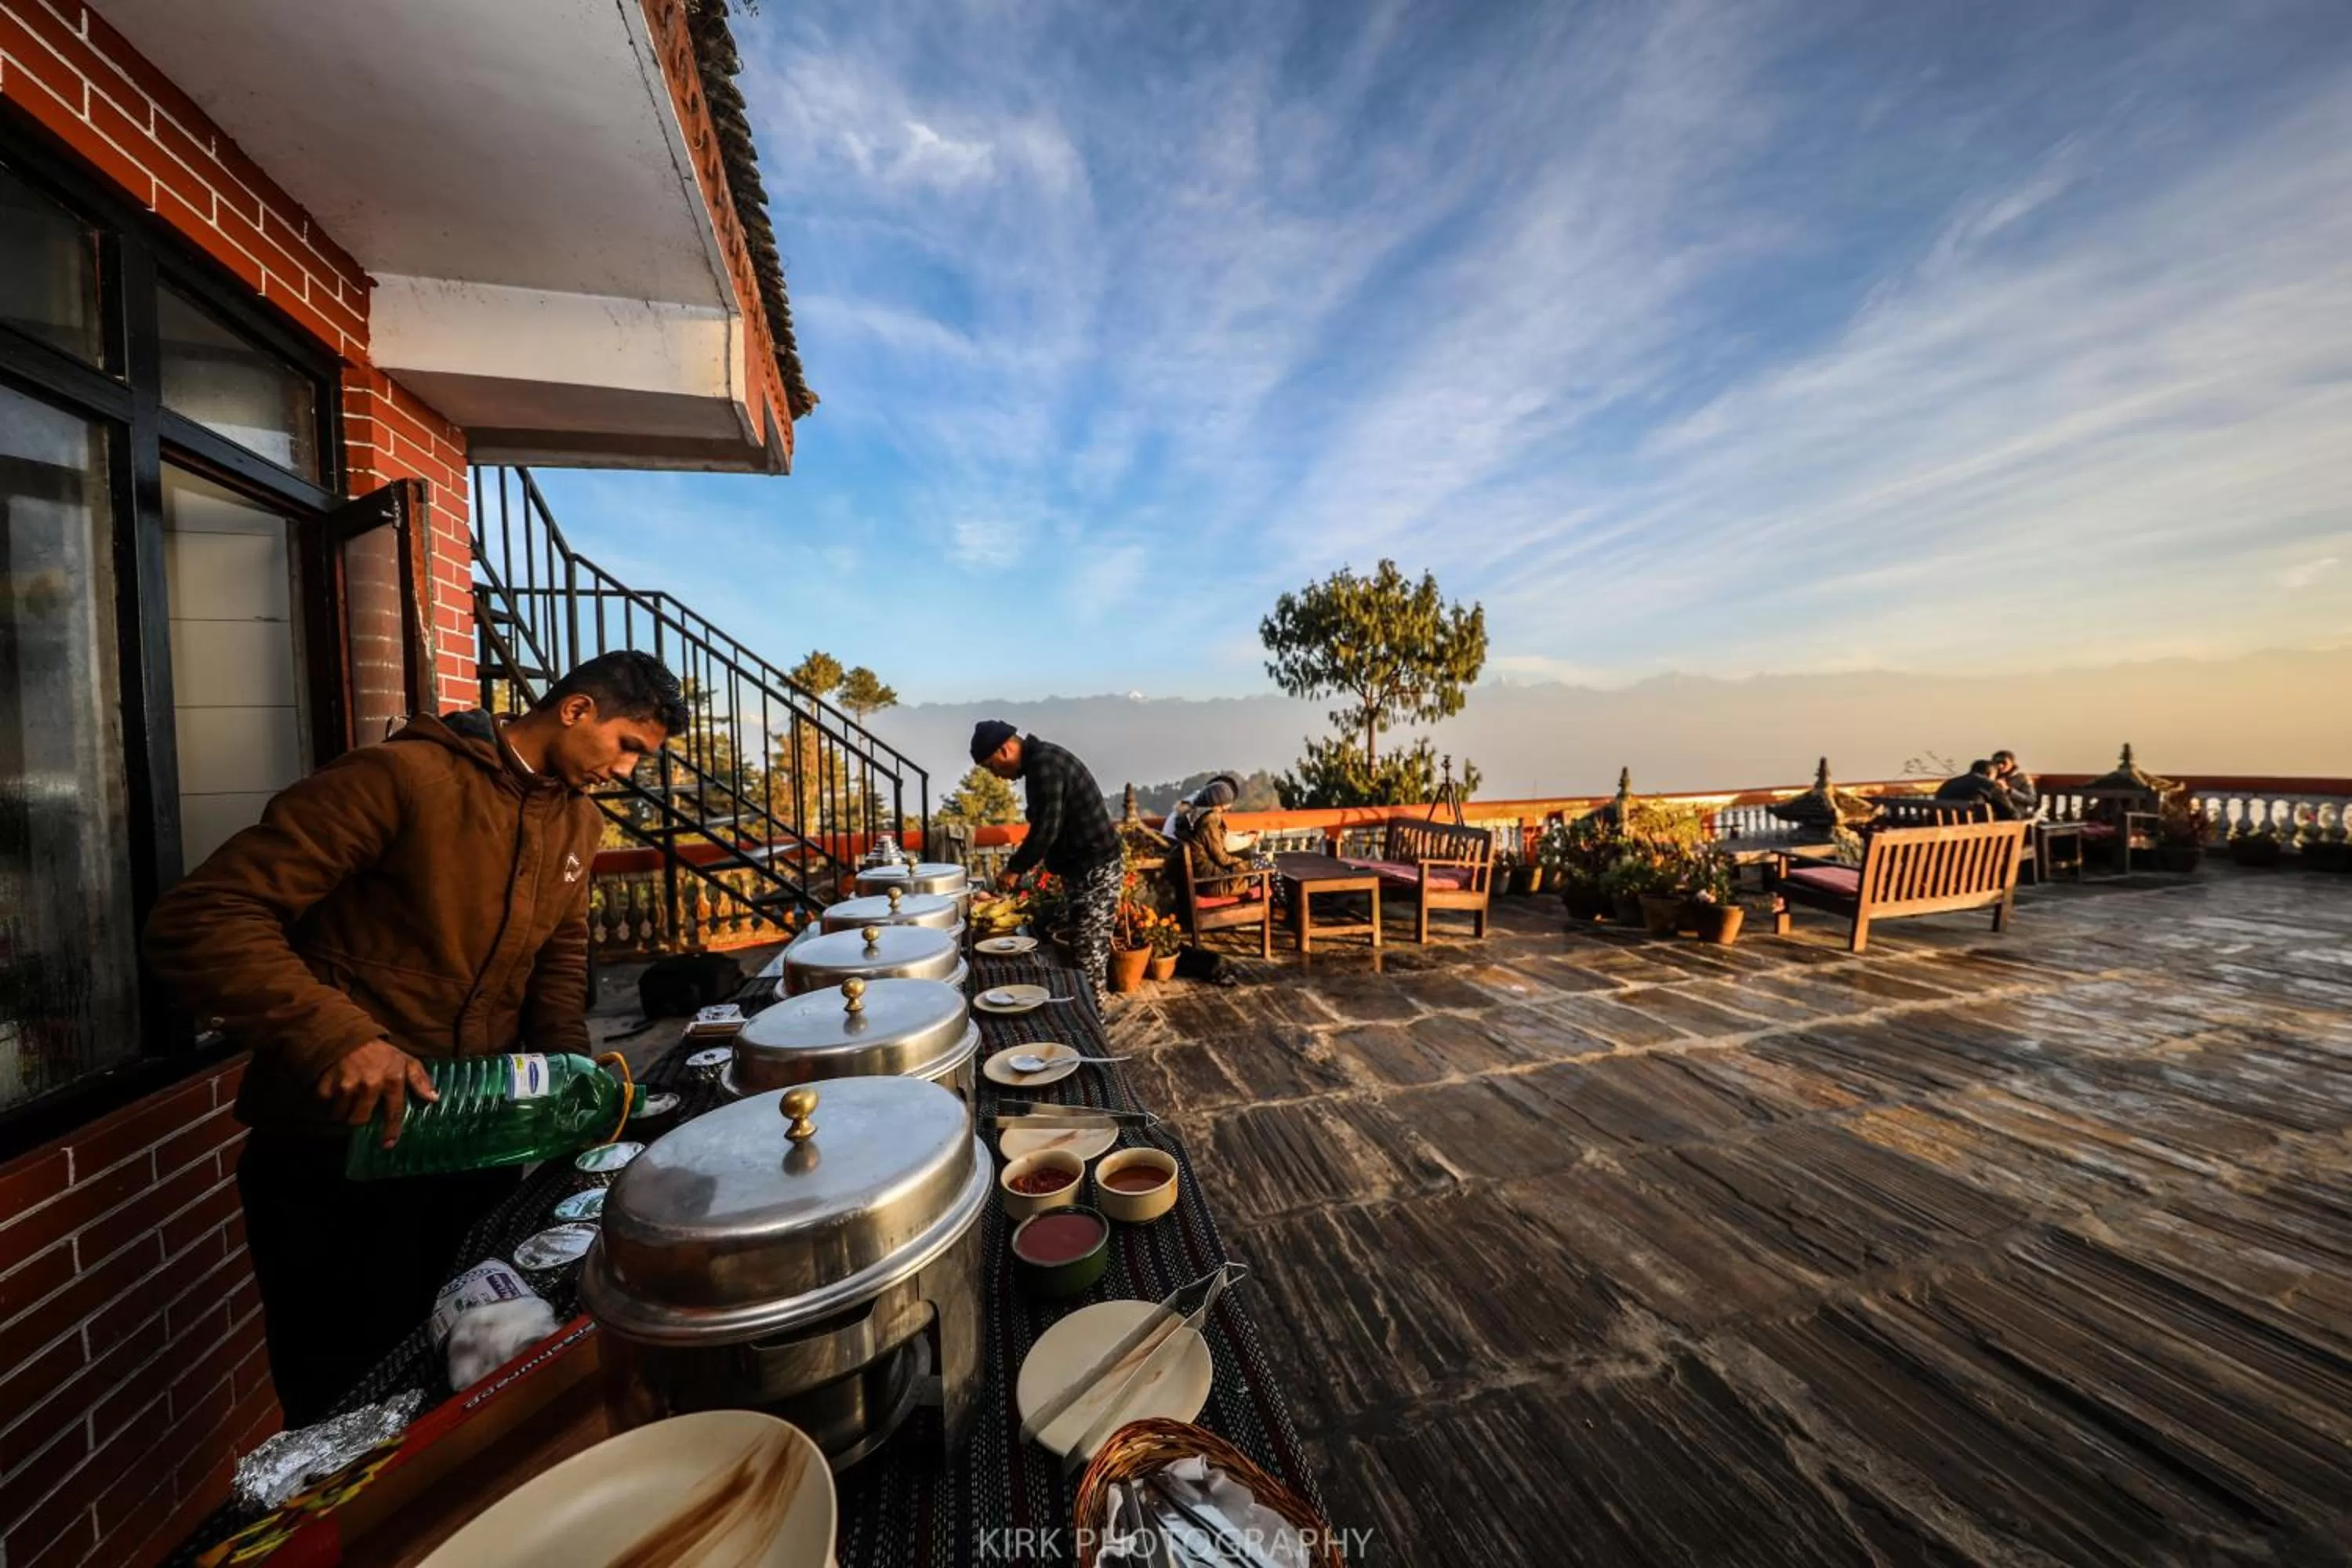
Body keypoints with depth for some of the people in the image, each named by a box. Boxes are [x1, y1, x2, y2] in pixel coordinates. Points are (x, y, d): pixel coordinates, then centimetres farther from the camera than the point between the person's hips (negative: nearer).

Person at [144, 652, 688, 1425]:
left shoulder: (580, 822, 6)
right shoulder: (401, 776, -19)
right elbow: (200, 918, -21)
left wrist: (569, 1075, -2)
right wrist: (336, 1037, -32)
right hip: (340, 1149, -7)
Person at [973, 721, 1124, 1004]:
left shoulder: (1043, 764, -19)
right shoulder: (1043, 759, 13)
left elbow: (1046, 827, -24)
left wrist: (1014, 868, -12)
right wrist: (1023, 864, 13)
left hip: (1095, 869, -11)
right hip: (1088, 866, 11)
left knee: (1089, 954, -2)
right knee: (1087, 951, 17)